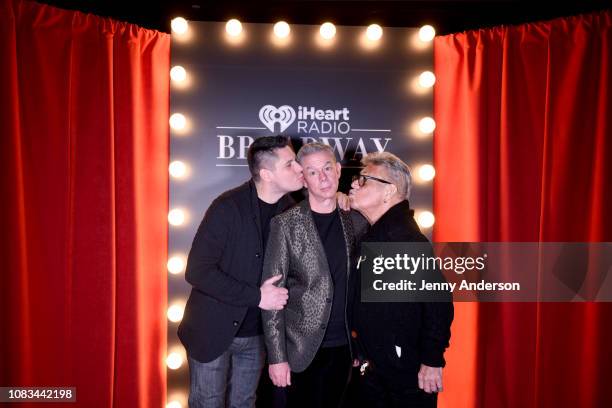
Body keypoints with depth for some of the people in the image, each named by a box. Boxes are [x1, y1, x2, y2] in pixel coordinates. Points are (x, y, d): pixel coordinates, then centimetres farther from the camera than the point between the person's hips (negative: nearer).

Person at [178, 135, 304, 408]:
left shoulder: (289, 208, -5)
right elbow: (197, 271, -23)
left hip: (256, 332, 5)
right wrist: (256, 296, -24)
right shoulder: (228, 207, -21)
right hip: (214, 329, -4)